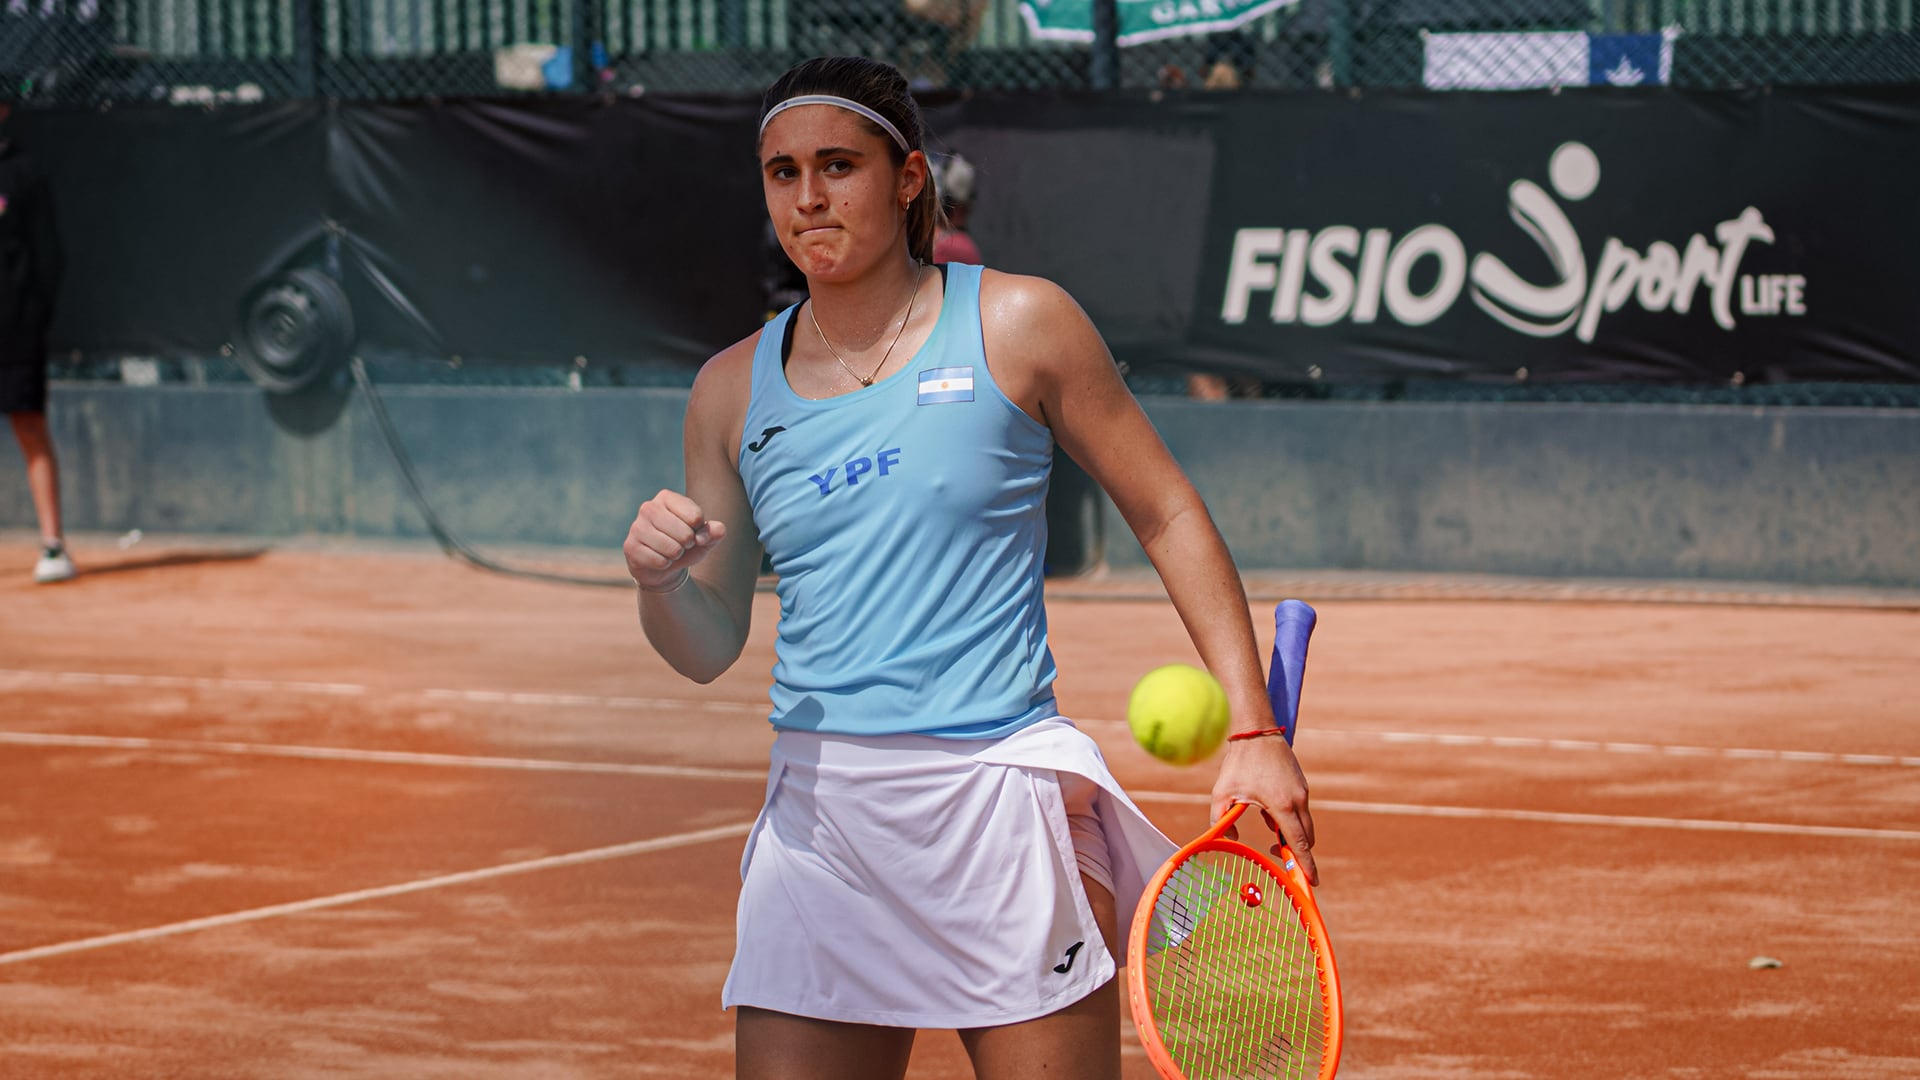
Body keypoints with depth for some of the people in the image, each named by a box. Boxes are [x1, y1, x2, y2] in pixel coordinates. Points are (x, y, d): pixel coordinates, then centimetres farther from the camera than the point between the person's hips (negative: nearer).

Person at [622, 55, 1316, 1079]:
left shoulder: (1016, 324, 1)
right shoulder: (734, 388, 10)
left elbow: (1168, 517, 5)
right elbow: (708, 647, 14)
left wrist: (1251, 732, -2)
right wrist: (660, 580, -9)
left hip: (996, 793, -3)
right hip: (817, 819, 3)